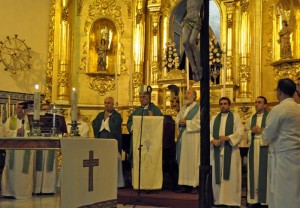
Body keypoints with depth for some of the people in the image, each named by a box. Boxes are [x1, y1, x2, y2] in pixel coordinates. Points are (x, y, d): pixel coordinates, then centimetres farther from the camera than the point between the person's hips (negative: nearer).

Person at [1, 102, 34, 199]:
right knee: (12, 170, 0)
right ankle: (10, 191, 7)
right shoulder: (11, 120, 10)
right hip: (13, 148, 1)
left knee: (24, 170, 0)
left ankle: (24, 191, 8)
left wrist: (25, 132, -15)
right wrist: (16, 132, -12)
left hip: (26, 149, 0)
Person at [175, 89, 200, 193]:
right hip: (182, 137, 7)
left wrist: (186, 122, -14)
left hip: (193, 138, -7)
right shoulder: (183, 108, 19)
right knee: (182, 161, 6)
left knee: (191, 161, -6)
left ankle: (190, 184, -3)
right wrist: (180, 122, -5)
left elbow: (200, 122, -14)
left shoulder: (199, 107, -4)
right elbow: (177, 120, 18)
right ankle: (184, 184, 10)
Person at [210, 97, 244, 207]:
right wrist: (212, 140, -12)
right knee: (217, 175, 5)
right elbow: (209, 132, 8)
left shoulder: (235, 117, 5)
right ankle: (219, 199, 12)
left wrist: (228, 138, -18)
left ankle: (232, 200, 2)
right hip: (217, 150, 4)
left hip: (231, 150, -4)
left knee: (231, 175, -3)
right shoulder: (214, 118, 16)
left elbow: (240, 132, -6)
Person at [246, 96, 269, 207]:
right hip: (253, 147, 5)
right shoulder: (251, 118, 19)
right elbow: (246, 132, 18)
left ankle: (265, 199, -1)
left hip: (265, 147, -5)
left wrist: (262, 130, -12)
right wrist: (252, 131, -1)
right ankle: (255, 198, 9)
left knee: (264, 173, -7)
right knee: (254, 172, 4)